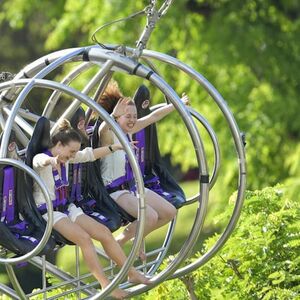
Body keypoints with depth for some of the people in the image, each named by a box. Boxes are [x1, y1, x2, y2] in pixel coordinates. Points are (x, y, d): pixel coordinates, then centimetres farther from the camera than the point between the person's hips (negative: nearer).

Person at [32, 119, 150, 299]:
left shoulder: (66, 158, 8)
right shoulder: (40, 159, -16)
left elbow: (91, 155, 13)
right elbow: (41, 161, -41)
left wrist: (117, 147, 8)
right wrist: (52, 161, -66)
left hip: (65, 208, 8)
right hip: (47, 212, -8)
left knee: (104, 232, -4)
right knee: (84, 238, -26)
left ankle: (132, 273, 3)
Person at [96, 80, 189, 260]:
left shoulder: (129, 131, 6)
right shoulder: (108, 135, -17)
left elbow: (153, 117, 15)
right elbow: (103, 128, -42)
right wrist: (113, 115, -62)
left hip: (133, 186, 9)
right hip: (115, 191, -9)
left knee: (169, 212, 4)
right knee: (150, 217, -28)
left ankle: (136, 237, 22)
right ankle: (117, 243, -7)